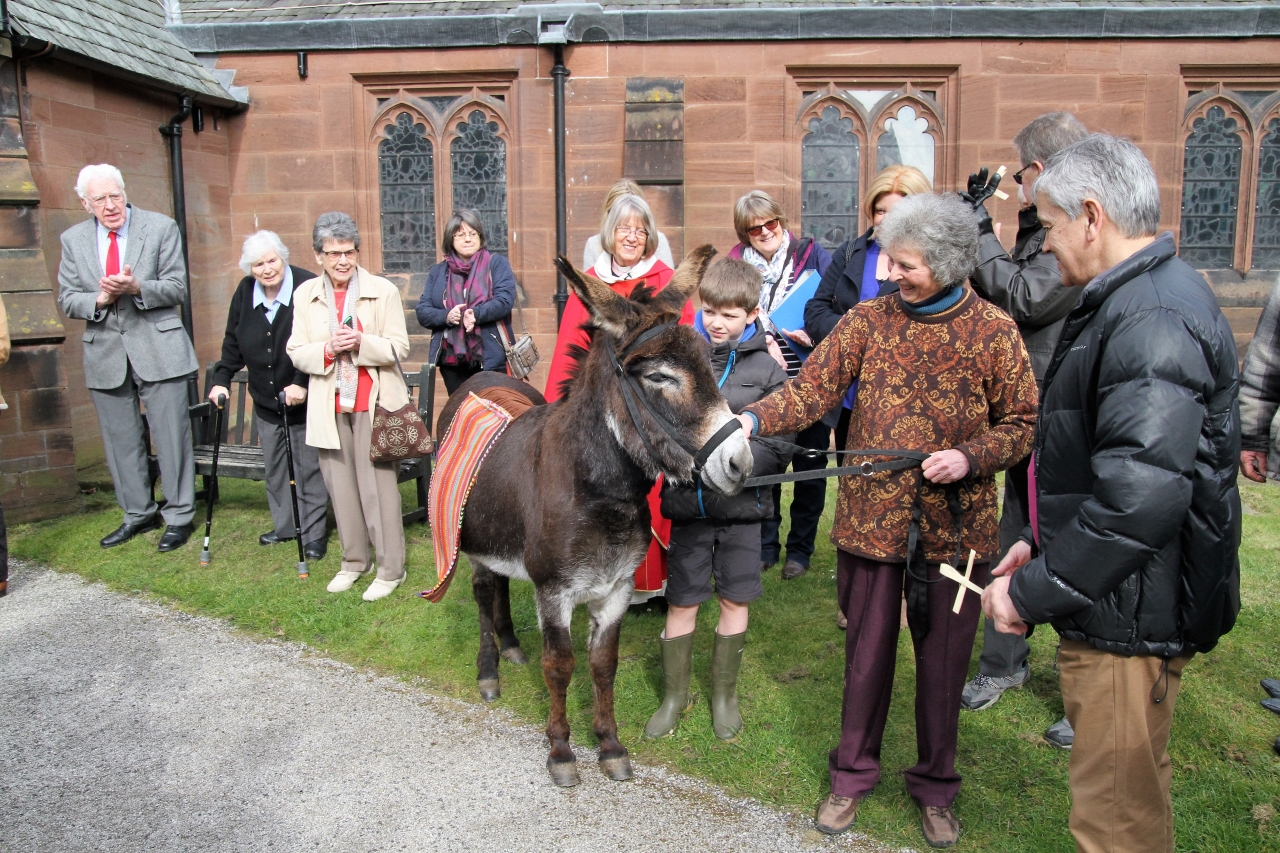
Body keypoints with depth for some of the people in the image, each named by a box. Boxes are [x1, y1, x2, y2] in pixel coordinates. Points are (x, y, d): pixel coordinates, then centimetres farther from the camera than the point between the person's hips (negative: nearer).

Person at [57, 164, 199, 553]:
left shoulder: (161, 228, -1)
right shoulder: (73, 239, 8)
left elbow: (177, 287, -4)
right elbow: (67, 300, 7)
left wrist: (136, 288, -22)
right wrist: (99, 299, -13)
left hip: (158, 349, -3)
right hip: (105, 353, 4)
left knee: (172, 436, 0)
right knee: (120, 440, 11)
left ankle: (179, 517, 12)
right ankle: (138, 513, 25)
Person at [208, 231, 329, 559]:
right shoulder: (245, 292, 3)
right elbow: (232, 343, 12)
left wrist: (303, 384, -24)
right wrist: (221, 380, 3)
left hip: (306, 399, -5)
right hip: (265, 399, 6)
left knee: (309, 467, 1)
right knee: (275, 467, 13)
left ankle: (314, 534, 11)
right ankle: (285, 526, 28)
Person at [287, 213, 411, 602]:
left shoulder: (382, 291, -2)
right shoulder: (305, 295, 7)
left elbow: (399, 347, -4)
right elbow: (296, 353, 6)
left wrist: (361, 343, -21)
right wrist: (327, 350, -14)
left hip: (373, 403, -3)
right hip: (329, 406, 4)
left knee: (378, 485, -3)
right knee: (340, 486, 9)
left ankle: (390, 568, 8)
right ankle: (354, 561, 25)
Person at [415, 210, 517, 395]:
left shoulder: (497, 264, 7)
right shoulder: (438, 272, 15)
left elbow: (505, 300, -8)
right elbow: (422, 312, 7)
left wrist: (476, 314, -24)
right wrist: (446, 316, -14)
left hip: (491, 360, -3)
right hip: (451, 361, 3)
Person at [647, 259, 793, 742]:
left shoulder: (767, 368, -4)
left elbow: (781, 445, -7)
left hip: (740, 504, 0)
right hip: (687, 501, 1)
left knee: (734, 600, 11)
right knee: (681, 602, 10)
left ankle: (724, 695, 31)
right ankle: (675, 696, 30)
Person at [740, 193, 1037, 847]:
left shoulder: (993, 332, -3)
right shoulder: (869, 319, 0)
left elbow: (1022, 422, 1)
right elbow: (813, 387, -6)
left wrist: (970, 457, -16)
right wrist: (755, 419, -22)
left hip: (954, 524, -1)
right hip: (871, 517, 1)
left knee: (943, 660, 13)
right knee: (866, 652, 14)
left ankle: (935, 786, 35)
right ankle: (853, 773, 35)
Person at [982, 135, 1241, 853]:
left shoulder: (1153, 318, -23)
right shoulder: (1140, 299, 13)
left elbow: (1143, 493, -31)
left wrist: (1034, 592, -21)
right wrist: (1043, 546, 13)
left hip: (1130, 620, -11)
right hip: (1119, 607, 11)